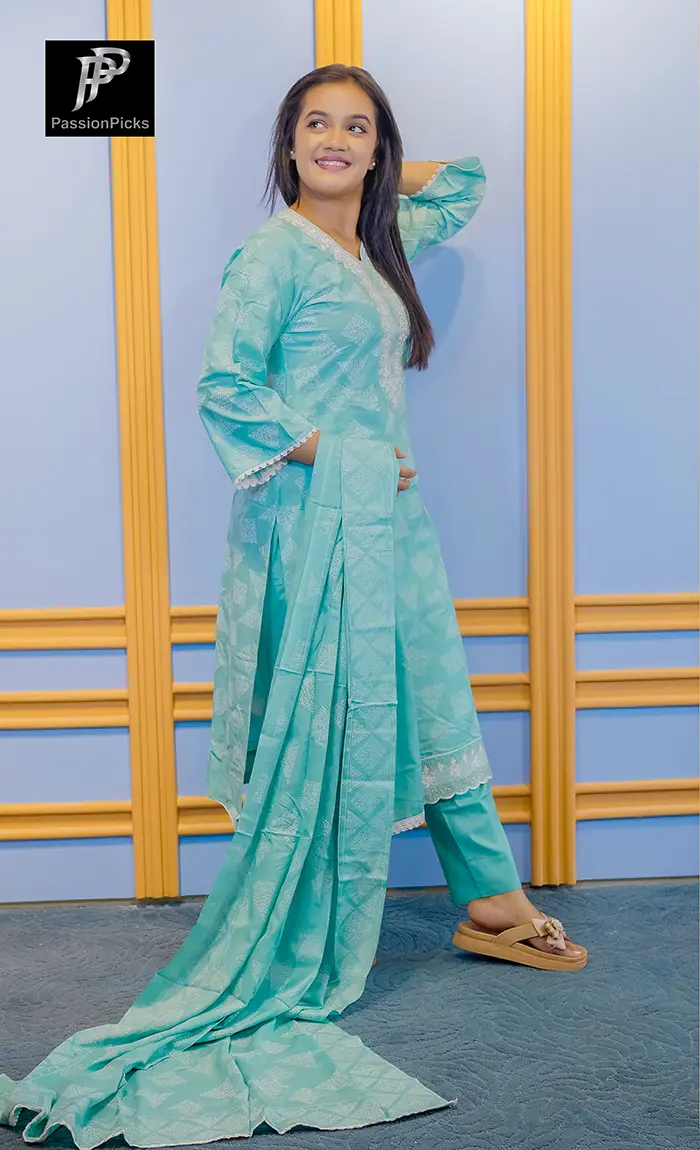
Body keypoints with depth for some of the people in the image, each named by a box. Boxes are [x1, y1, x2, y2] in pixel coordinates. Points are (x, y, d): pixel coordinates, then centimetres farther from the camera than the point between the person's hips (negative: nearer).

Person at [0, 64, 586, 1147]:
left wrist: (379, 177, 18)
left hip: (390, 512, 8)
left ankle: (492, 903, 24)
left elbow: (466, 182, 32)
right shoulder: (274, 252, -8)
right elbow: (226, 386, -15)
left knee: (434, 702, 12)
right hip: (318, 519, -8)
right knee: (327, 731, -4)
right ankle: (293, 965, 9)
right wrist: (325, 452, -13)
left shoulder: (379, 242, 15)